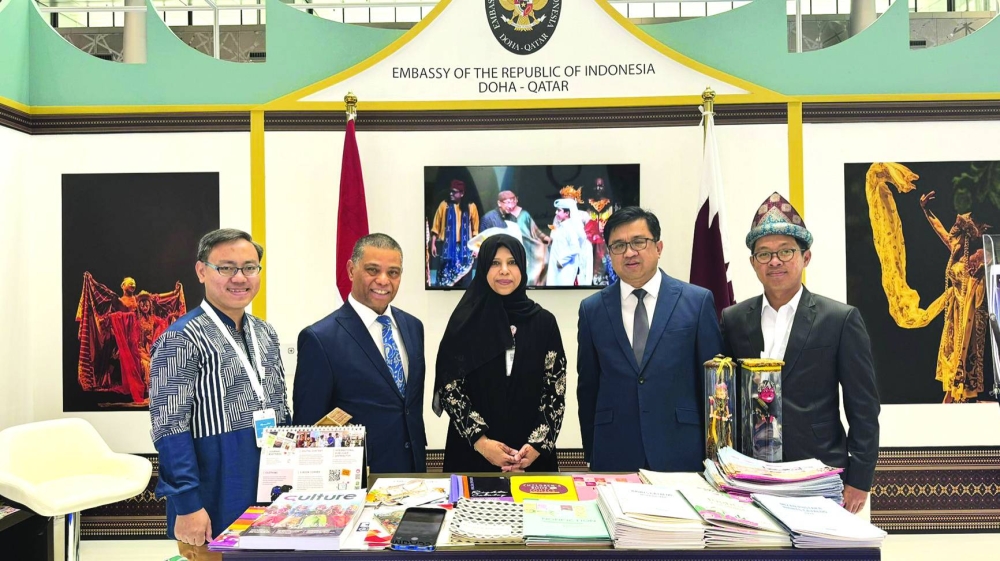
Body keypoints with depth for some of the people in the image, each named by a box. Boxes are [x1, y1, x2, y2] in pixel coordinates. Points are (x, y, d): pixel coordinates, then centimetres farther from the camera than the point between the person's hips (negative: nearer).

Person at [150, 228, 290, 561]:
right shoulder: (182, 339, -13)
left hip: (270, 497, 7)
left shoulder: (265, 334, 8)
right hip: (217, 506, -6)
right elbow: (171, 430, -16)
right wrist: (188, 506, -19)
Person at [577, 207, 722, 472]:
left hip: (681, 452, -1)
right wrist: (591, 452, 8)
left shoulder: (698, 301, -1)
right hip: (613, 456, 1)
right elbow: (588, 386, 7)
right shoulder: (592, 309, 3)